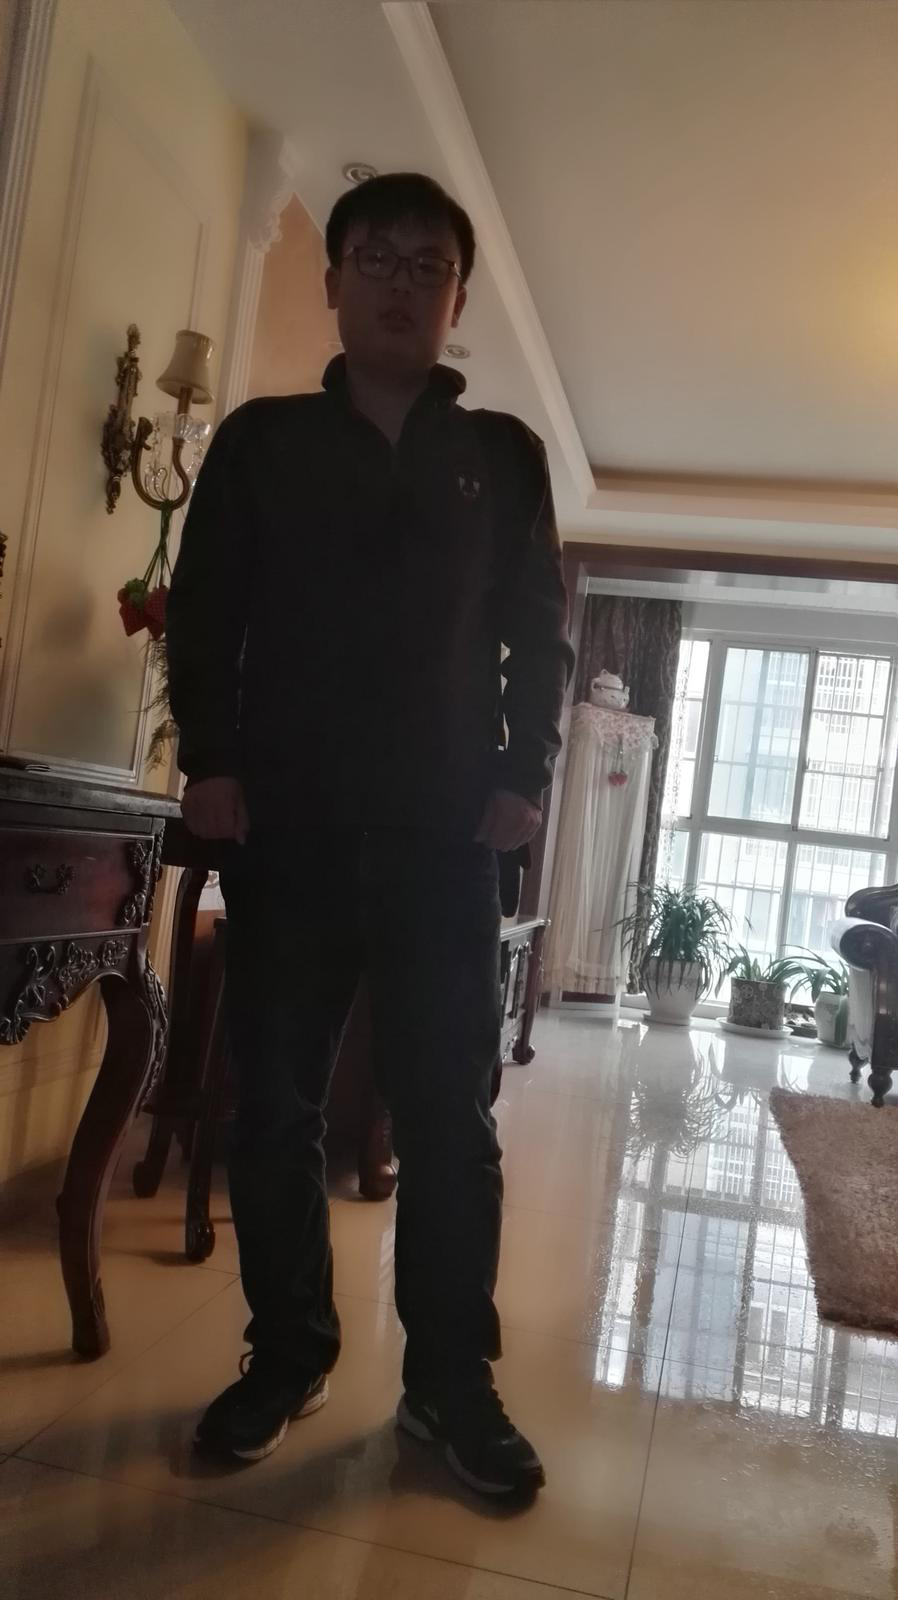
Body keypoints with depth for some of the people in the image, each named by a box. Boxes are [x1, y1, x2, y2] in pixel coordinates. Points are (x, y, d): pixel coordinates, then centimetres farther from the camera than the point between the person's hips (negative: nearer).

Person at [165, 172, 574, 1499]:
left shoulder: (503, 456, 12)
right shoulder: (261, 440, 11)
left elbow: (541, 634, 10)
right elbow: (201, 614, 8)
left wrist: (523, 778, -2)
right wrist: (210, 759, -4)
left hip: (442, 837, 0)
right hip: (283, 828, 1)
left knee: (448, 1114, 2)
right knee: (274, 1105, 5)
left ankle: (452, 1379, 16)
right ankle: (288, 1353, 22)